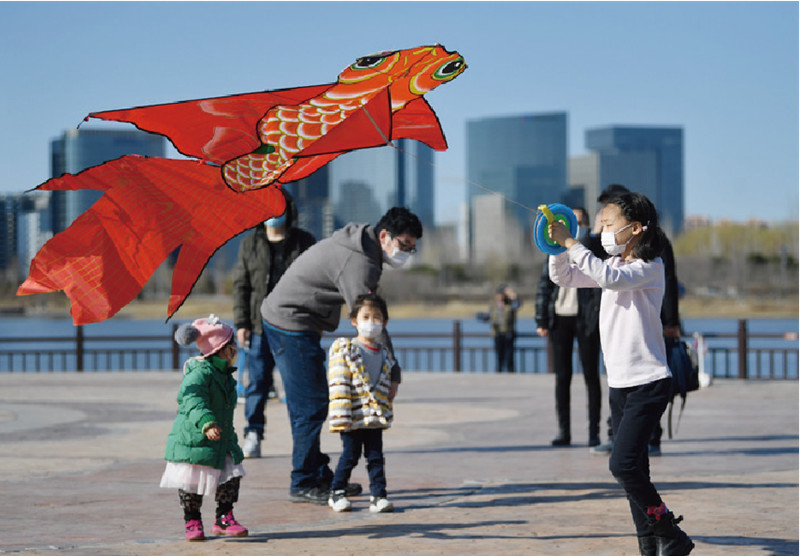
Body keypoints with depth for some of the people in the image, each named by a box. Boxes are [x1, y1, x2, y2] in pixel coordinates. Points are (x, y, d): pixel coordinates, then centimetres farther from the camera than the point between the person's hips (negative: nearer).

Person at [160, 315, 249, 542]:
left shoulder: (225, 375, 11)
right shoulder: (200, 373, -20)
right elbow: (193, 400, -34)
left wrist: (228, 434, 31)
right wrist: (206, 423, -49)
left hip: (222, 441, 8)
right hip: (193, 439, -8)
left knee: (230, 478, 3)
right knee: (191, 483, 2)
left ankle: (224, 519, 16)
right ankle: (193, 523, 16)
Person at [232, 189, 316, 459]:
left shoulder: (304, 242, 6)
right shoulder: (250, 244, 9)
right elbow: (241, 286, 8)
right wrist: (241, 323, 1)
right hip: (260, 325, 1)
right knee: (258, 381, -1)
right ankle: (253, 435, 6)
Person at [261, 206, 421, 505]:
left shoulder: (357, 244, 9)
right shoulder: (358, 263, -23)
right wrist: (392, 373, -19)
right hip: (292, 326, -11)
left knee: (311, 403, 15)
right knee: (311, 405, -7)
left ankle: (319, 476, 22)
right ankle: (304, 484, 1)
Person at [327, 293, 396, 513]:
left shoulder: (385, 356, 11)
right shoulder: (344, 350, -5)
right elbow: (338, 386, -10)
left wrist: (386, 414, 13)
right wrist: (342, 417, -16)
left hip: (375, 418, 4)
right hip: (354, 417, -4)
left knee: (376, 458, 4)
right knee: (350, 456, 3)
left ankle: (378, 495, 9)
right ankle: (337, 492, 19)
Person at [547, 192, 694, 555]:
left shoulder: (650, 267, -12)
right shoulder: (614, 264, 13)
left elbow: (611, 278, -30)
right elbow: (563, 278, 15)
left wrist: (571, 243, -28)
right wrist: (558, 244, -3)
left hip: (648, 383, -8)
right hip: (619, 384, 8)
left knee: (622, 464, -17)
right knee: (634, 470, 7)